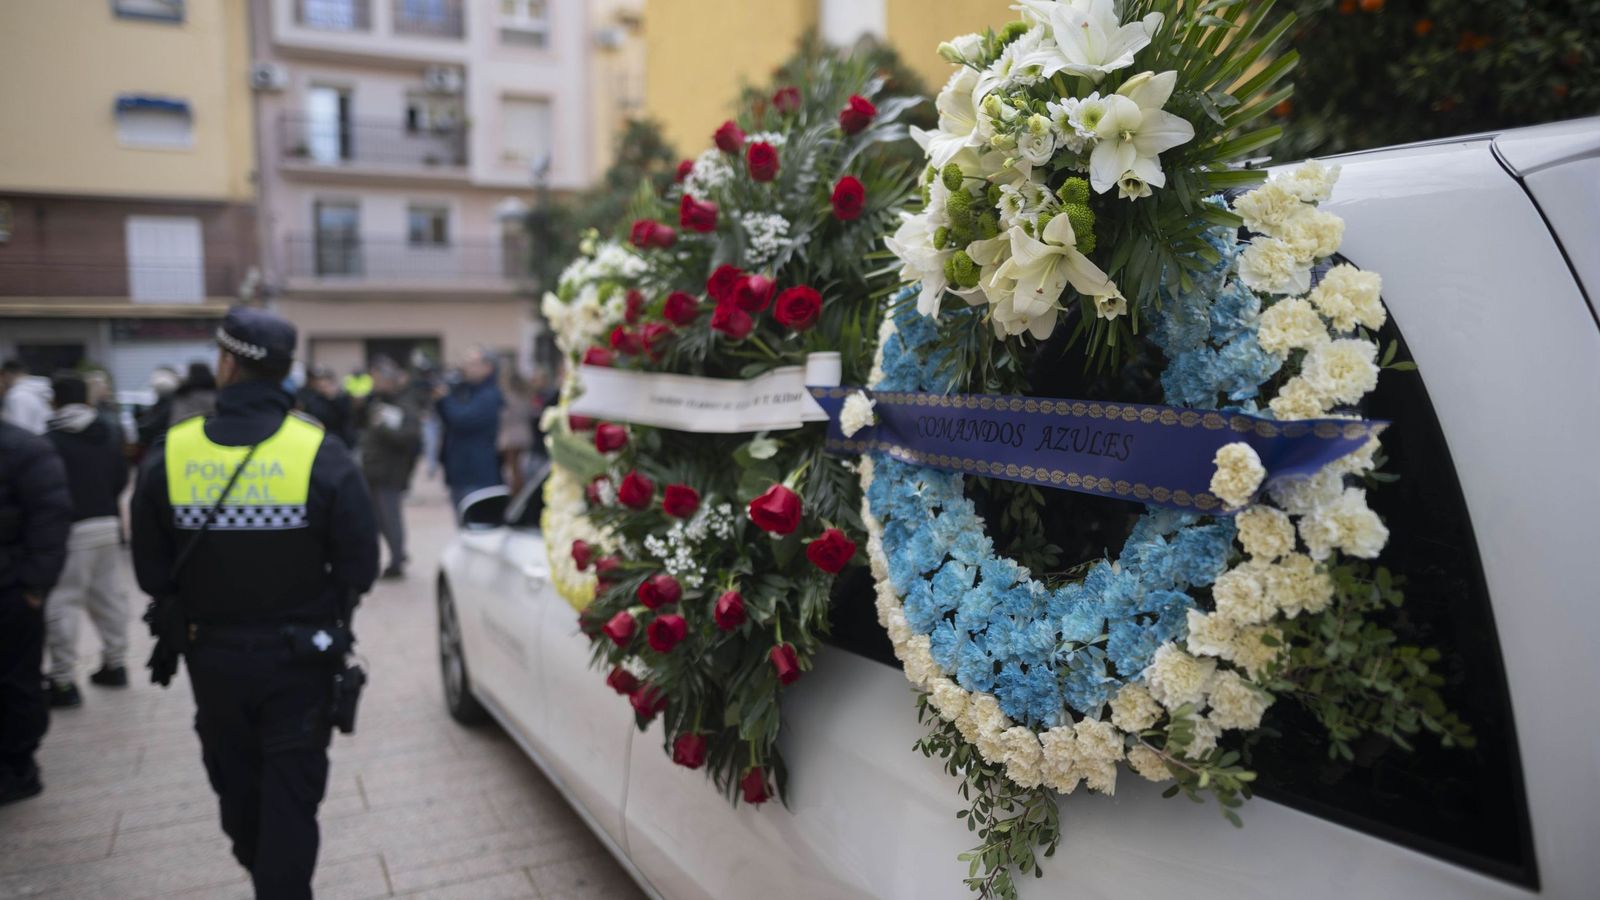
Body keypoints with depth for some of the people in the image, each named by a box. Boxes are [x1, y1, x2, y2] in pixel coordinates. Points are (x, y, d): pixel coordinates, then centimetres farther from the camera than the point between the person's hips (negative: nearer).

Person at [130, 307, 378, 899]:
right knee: (291, 794, 9)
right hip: (299, 656, -3)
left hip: (213, 655, 3)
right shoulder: (322, 456, -18)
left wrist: (198, 609, 15)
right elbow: (360, 566, -13)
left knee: (236, 782, 25)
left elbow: (152, 572, -4)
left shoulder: (168, 457, -11)